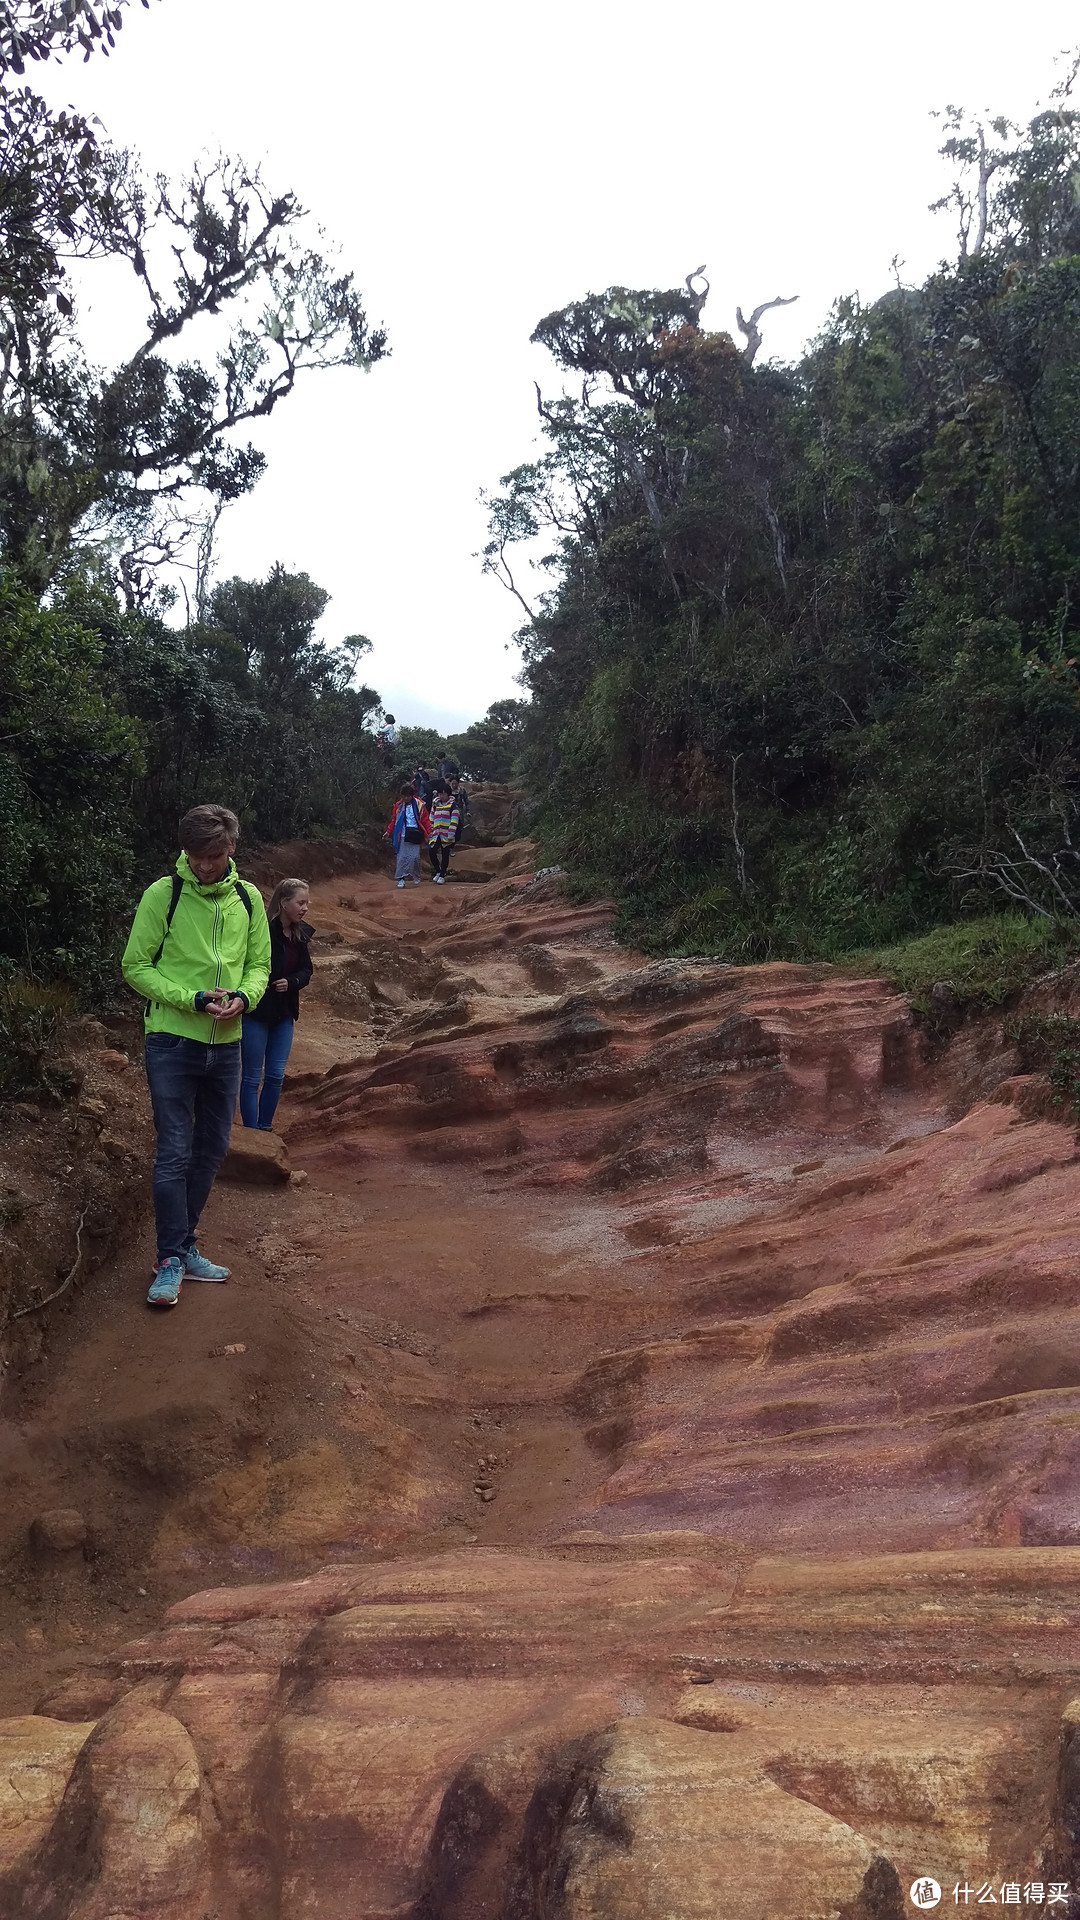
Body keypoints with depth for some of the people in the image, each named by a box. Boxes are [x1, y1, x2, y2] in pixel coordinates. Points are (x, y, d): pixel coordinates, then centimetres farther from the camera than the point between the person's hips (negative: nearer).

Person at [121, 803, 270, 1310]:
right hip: (172, 1043, -5)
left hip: (225, 1044, 5)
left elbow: (259, 963, 10)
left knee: (212, 1149, 12)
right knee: (175, 1153, -5)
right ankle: (172, 1259, 6)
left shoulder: (248, 898, 4)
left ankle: (183, 1246, 26)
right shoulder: (162, 894, -9)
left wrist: (244, 996, -13)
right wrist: (193, 999, -19)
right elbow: (135, 966, -7)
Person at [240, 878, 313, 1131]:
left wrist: (291, 982, -9)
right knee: (252, 1077, 4)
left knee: (276, 1075, 12)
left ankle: (265, 1128, 27)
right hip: (256, 1012, -7)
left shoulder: (300, 934, 2)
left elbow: (306, 971, 9)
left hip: (284, 1014, 7)